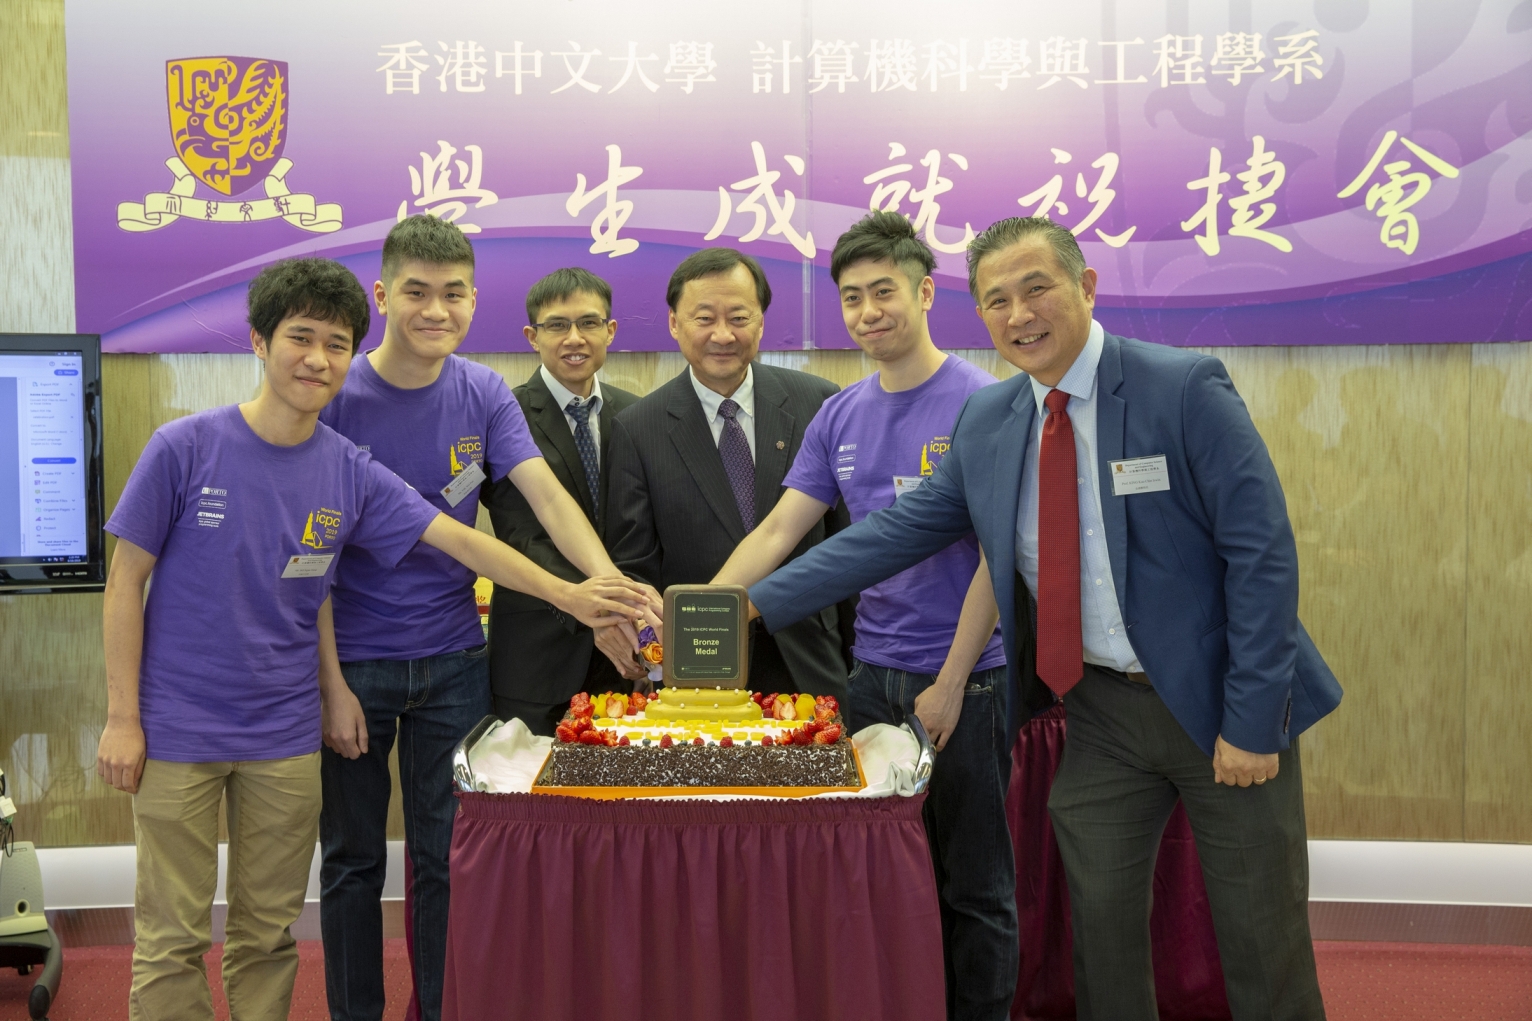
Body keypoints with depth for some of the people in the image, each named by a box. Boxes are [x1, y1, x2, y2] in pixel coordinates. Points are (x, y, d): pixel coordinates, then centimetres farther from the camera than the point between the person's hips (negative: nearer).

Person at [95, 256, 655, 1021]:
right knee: (171, 937, 3)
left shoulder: (350, 473, 0)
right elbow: (126, 581, -4)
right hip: (177, 728, -3)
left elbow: (457, 539, 1)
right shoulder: (185, 448, -9)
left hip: (285, 735, 3)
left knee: (268, 934, 11)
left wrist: (567, 595, -7)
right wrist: (122, 718, -6)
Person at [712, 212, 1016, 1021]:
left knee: (973, 885, 6)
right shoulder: (840, 417, 8)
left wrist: (952, 682, -13)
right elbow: (779, 531, 6)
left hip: (965, 678, -5)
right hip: (873, 672, 5)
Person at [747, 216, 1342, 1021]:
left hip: (1217, 702, -4)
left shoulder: (1184, 388, -14)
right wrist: (757, 604, -1)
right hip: (1100, 709, 4)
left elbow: (1262, 554, -16)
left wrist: (1252, 721, -19)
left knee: (1262, 945, 6)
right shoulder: (985, 423, 2)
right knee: (1101, 930, 10)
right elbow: (899, 530, 5)